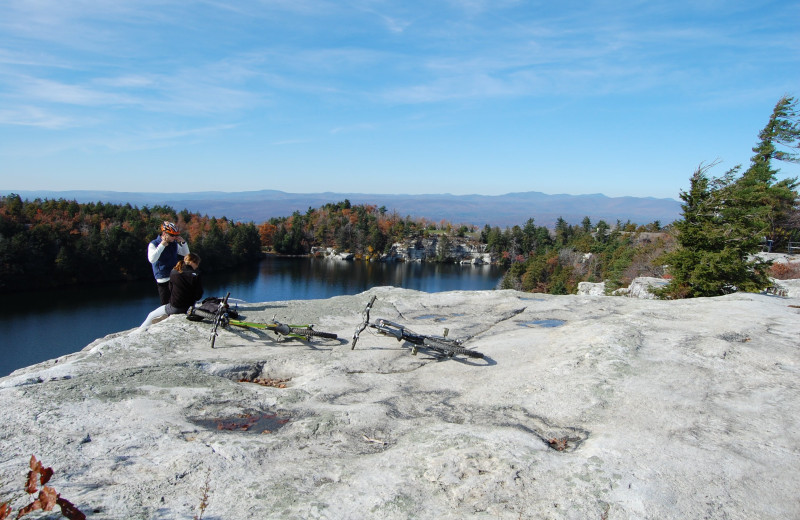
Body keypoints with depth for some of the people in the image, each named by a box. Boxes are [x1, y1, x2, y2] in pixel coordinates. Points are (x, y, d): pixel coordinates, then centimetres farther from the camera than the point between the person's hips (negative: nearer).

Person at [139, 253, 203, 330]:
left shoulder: (173, 272, -6)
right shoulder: (196, 275, -14)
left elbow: (170, 289, 5)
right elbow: (198, 296, -10)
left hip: (173, 308, 0)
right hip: (189, 309, 0)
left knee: (151, 316, 22)